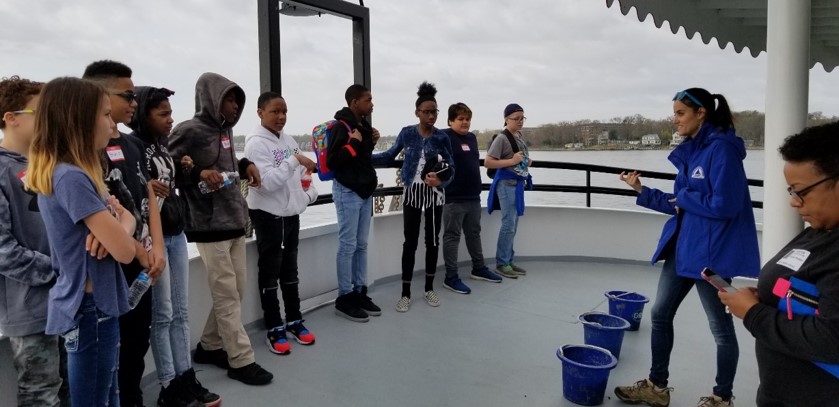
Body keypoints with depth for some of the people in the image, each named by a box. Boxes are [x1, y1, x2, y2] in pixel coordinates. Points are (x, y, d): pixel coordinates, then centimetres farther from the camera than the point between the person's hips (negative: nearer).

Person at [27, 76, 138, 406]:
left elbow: (127, 217, 10)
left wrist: (115, 227, -13)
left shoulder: (66, 173, 9)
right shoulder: (72, 177, -22)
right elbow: (124, 250, -25)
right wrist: (121, 231, -2)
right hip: (90, 308, -10)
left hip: (94, 304, 10)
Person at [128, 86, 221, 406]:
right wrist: (146, 186, -30)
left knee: (180, 312, 11)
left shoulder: (163, 144, 11)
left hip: (176, 234, 8)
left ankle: (186, 378, 20)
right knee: (163, 314, 0)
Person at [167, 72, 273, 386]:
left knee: (237, 289, 14)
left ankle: (210, 347, 30)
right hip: (209, 225, -8)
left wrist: (245, 165, 6)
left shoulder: (225, 129, 13)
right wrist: (198, 173, -24)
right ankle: (242, 361, 10)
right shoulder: (190, 131, -11)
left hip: (234, 221, 8)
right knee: (227, 296, -1)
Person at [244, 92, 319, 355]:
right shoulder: (256, 143, -14)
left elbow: (302, 172, 15)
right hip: (268, 216, -7)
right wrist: (294, 161, -25)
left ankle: (294, 321, 28)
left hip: (291, 213, 7)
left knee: (290, 270, 16)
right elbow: (267, 182, -24)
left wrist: (309, 194, 0)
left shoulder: (287, 139, 9)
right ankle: (274, 329, 14)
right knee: (270, 273, 4)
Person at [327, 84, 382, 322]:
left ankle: (360, 292, 20)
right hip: (347, 192, -9)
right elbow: (331, 162, -19)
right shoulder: (341, 127, -13)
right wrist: (353, 143, -21)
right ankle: (344, 298, 5)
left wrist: (371, 142, 9)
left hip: (365, 191, 9)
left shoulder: (364, 125, 13)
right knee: (348, 246, -4)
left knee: (362, 245, 12)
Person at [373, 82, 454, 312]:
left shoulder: (442, 137, -2)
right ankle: (405, 293, 9)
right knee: (410, 242, 1)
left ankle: (429, 289, 24)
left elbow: (451, 167, -1)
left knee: (432, 241, 9)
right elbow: (390, 156, 8)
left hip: (434, 194, 1)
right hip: (412, 193, -1)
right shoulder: (407, 133, -2)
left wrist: (440, 180, -21)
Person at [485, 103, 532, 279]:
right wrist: (511, 161, -21)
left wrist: (527, 163, 7)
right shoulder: (502, 138, -12)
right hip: (507, 183, -9)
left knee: (513, 225, 12)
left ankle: (509, 261, 20)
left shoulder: (520, 136, 13)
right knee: (508, 224, -8)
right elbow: (487, 162, -19)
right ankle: (501, 263, 0)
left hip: (518, 183, 9)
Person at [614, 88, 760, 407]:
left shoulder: (721, 148, -16)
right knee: (660, 314, 13)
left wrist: (684, 197, -11)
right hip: (682, 247, 9)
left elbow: (724, 204, -25)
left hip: (713, 252, -9)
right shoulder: (690, 151, 11)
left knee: (721, 327, 8)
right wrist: (642, 191, 6)